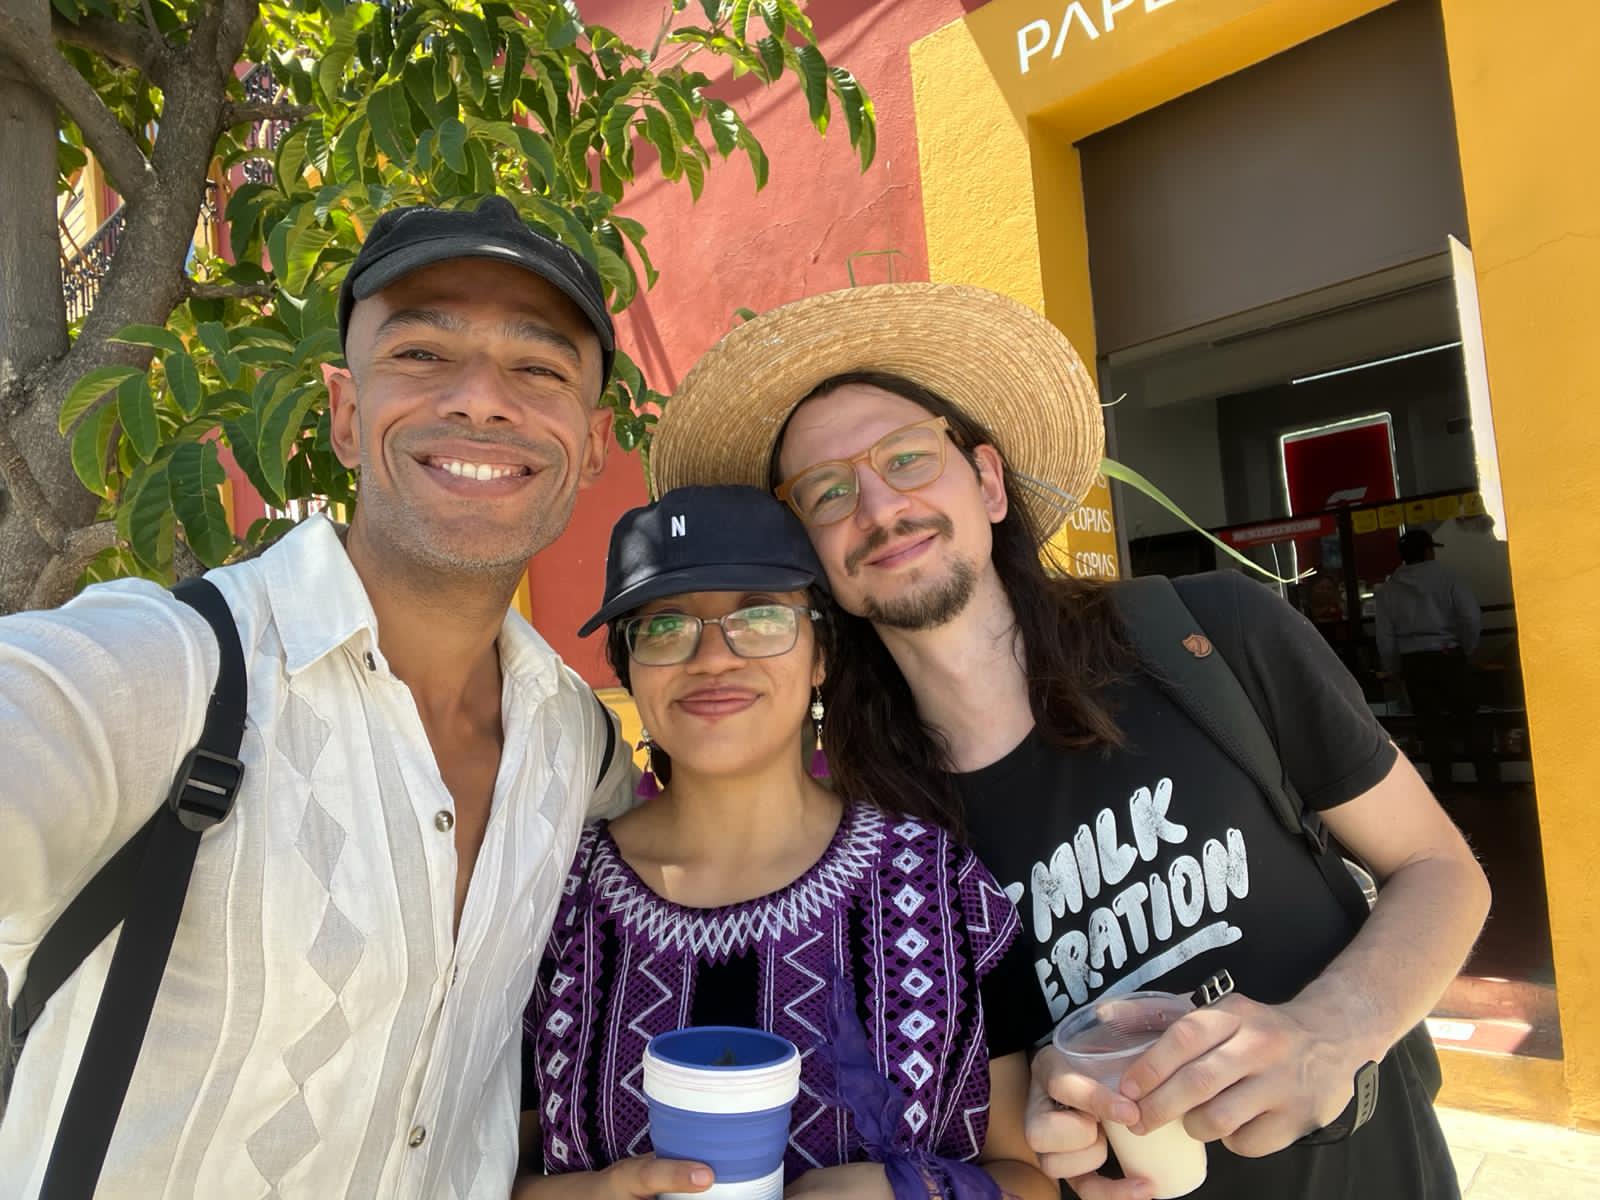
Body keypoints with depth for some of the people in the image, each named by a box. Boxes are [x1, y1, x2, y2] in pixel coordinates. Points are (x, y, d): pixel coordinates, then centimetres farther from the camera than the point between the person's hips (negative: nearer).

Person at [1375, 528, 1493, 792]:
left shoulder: (1387, 590, 5)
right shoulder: (1446, 576, -1)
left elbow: (1386, 639, 2)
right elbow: (1472, 617, -9)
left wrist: (1395, 673, 11)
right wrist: (1465, 651, 5)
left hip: (1413, 662, 2)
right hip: (1449, 656, -1)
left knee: (1432, 726, 7)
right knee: (1470, 720, 8)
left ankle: (1444, 786, 10)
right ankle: (1489, 780, 12)